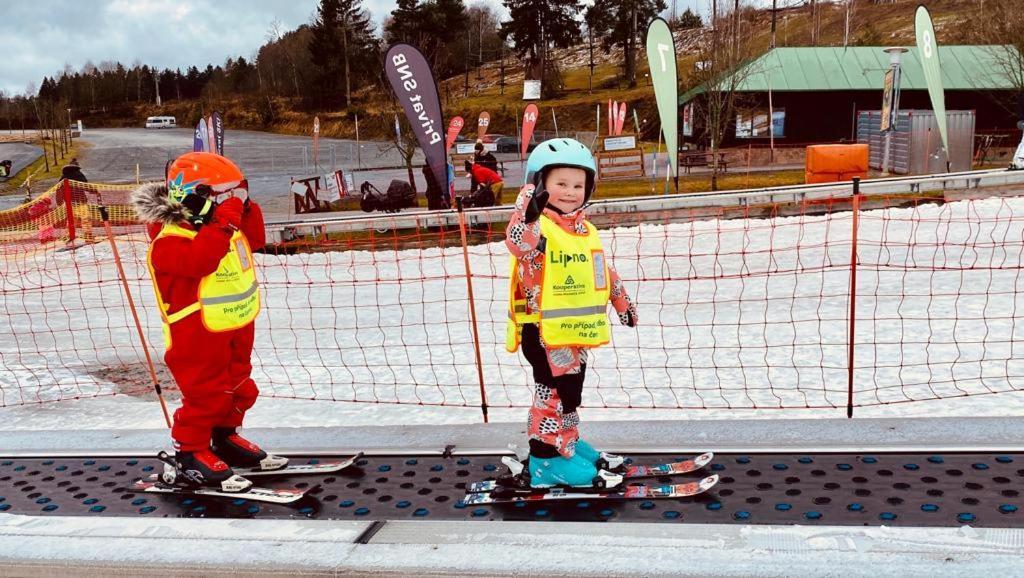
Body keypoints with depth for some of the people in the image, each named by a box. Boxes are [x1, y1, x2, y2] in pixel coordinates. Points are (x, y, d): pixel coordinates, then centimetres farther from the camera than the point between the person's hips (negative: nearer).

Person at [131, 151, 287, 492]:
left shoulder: (222, 228, 8)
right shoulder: (171, 240, -22)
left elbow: (254, 239, 18)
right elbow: (198, 260, -40)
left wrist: (246, 209, 2)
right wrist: (224, 224, -41)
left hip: (235, 330, 9)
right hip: (198, 337, -9)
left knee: (239, 389, 19)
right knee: (206, 395, -3)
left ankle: (226, 440, 37)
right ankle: (189, 457, 12)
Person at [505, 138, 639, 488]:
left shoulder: (585, 230, 13)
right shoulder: (537, 225, -13)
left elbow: (603, 270, 26)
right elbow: (518, 243, -38)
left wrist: (622, 302, 33)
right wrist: (528, 213, -56)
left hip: (576, 329, 8)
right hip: (543, 329, -8)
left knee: (571, 392, 19)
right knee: (554, 391, -5)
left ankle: (568, 444, 34)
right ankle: (546, 459, 4)